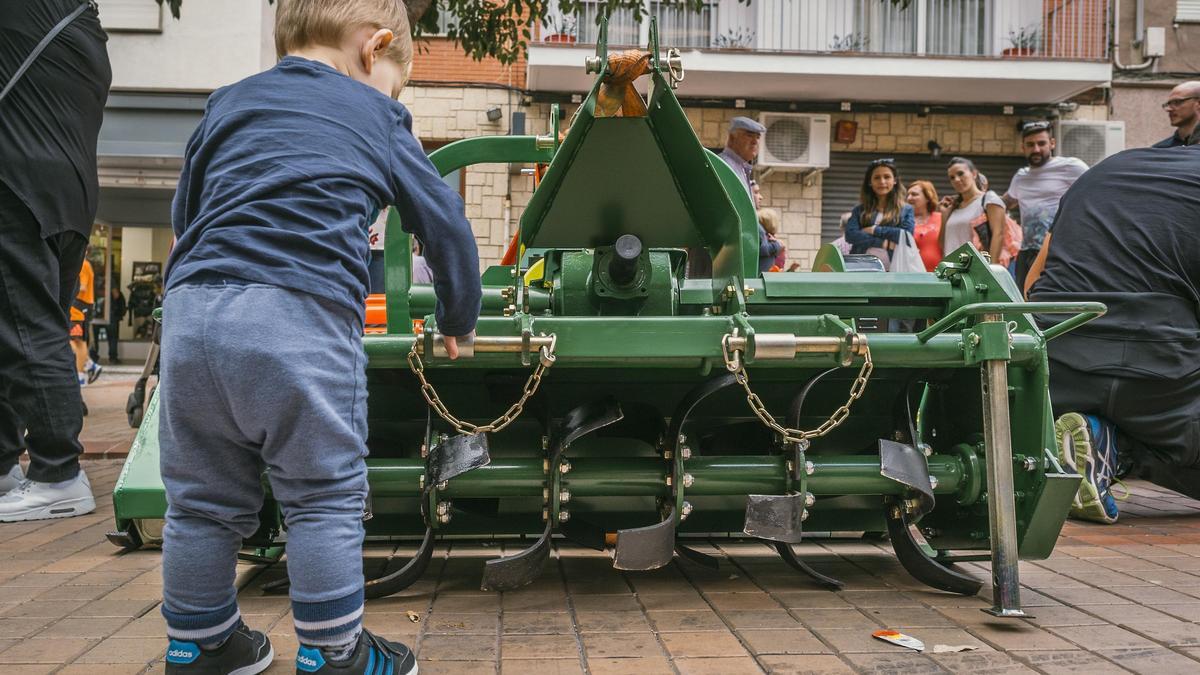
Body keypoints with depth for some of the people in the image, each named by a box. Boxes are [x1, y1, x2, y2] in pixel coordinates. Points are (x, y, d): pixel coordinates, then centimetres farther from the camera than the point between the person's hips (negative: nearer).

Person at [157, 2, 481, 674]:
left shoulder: (226, 103, 25)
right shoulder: (379, 118, 14)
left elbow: (184, 212, 31)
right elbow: (445, 222, 18)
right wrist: (460, 320, 31)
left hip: (191, 311, 5)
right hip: (302, 318, -5)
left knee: (202, 499, 15)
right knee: (325, 498, 6)